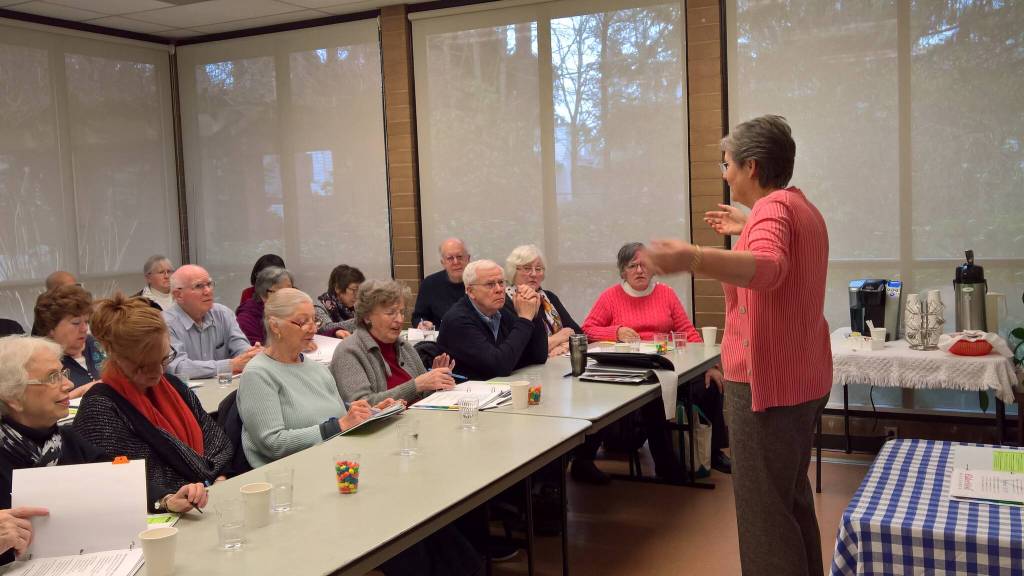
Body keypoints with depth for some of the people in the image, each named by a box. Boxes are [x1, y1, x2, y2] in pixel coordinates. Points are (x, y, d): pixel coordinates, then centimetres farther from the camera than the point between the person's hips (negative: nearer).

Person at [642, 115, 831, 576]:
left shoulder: (773, 207, -18)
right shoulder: (801, 206, 14)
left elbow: (768, 268, -41)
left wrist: (694, 258, -56)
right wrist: (745, 228, 44)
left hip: (768, 381, -11)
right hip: (803, 378, 11)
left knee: (763, 508, -3)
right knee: (792, 494, 23)